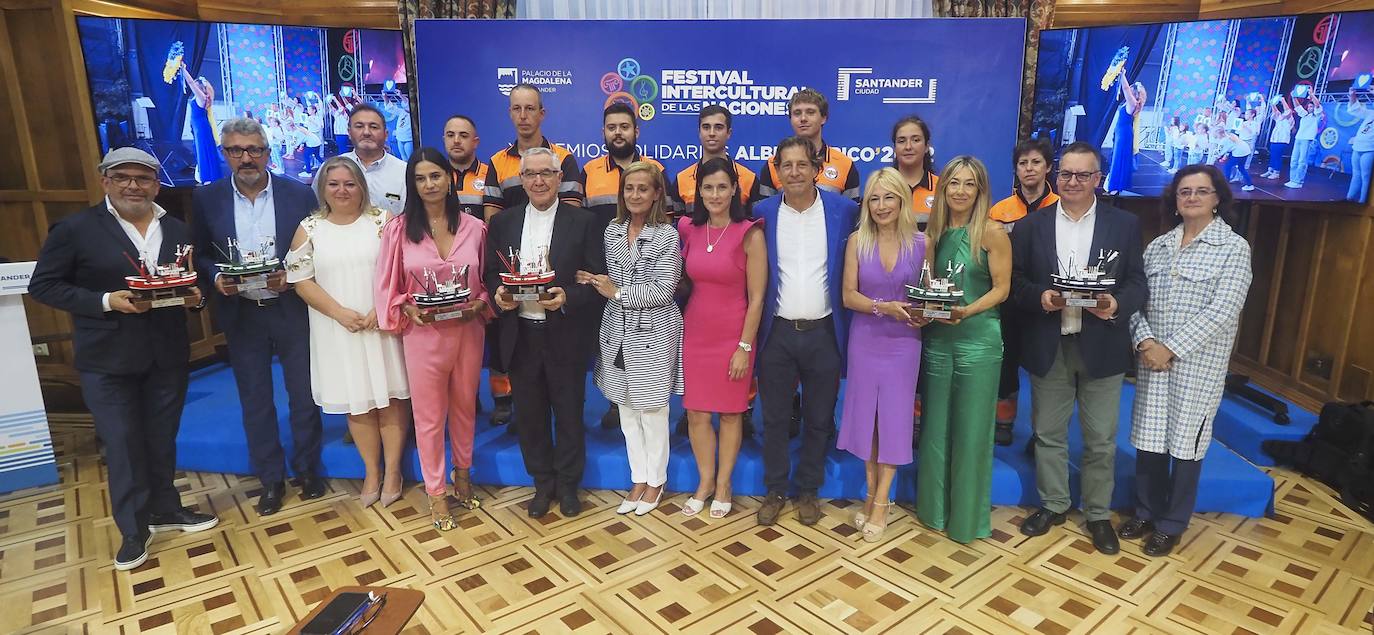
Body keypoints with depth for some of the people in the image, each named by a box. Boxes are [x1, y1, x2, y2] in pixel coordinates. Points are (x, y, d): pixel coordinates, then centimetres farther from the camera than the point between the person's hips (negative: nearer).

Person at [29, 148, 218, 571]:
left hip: (168, 355, 4)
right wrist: (106, 301, -19)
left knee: (162, 439, 14)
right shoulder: (75, 228, -5)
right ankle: (134, 529, 17)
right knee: (122, 444, 3)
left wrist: (196, 295, -9)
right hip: (108, 359, -3)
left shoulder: (177, 230, 8)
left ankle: (165, 509, 32)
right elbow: (43, 285, -5)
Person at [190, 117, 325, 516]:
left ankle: (307, 469, 28)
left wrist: (290, 277, -16)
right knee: (255, 402, 11)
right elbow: (200, 255, 7)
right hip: (240, 315, 2)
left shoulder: (300, 194, -4)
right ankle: (270, 479, 26)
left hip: (292, 310, -1)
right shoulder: (207, 198, 2)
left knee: (304, 396, 8)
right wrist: (215, 279, -12)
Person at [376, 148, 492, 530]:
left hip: (468, 331, 2)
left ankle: (462, 477, 39)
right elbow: (388, 287, 0)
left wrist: (480, 303, -11)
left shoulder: (474, 227, 0)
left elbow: (487, 281, 7)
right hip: (422, 334, -2)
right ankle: (436, 493, 24)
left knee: (464, 408, 18)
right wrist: (408, 309, -17)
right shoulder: (398, 229, -5)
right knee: (429, 415, 8)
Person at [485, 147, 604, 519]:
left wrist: (567, 297, -21)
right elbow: (491, 275, 10)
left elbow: (596, 280, -5)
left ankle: (568, 484, 30)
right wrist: (498, 293, -12)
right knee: (529, 415, 13)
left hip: (565, 337, -2)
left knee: (569, 414, 11)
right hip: (520, 336, 3)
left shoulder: (583, 222, -3)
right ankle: (542, 484, 31)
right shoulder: (502, 222, 7)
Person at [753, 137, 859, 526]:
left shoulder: (844, 210, -3)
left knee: (819, 420, 13)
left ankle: (808, 490, 31)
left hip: (824, 333, 0)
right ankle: (775, 490, 28)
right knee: (774, 418, 11)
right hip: (777, 333, 1)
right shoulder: (763, 213, 0)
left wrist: (848, 327, 0)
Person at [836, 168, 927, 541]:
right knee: (866, 416, 8)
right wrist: (884, 307, -22)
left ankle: (882, 501, 15)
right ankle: (872, 494, 25)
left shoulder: (921, 243, -1)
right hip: (865, 339, 1)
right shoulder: (857, 241, -3)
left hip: (903, 342, 0)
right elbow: (848, 296, -6)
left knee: (894, 418, 3)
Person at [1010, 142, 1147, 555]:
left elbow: (1137, 284, 0)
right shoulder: (1031, 225, 4)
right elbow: (1014, 280, 1)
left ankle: (1098, 514, 27)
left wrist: (1117, 304, -20)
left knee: (1101, 439, 9)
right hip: (1048, 347, 1)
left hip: (1101, 346, 0)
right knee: (1048, 433, 12)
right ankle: (1052, 505, 29)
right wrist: (1039, 296, -18)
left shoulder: (1125, 225, 3)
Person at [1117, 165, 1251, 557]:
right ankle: (1146, 512, 28)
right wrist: (1144, 341, -11)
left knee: (1185, 443, 6)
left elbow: (1221, 311, -14)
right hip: (1153, 359, 4)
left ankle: (1172, 525, 22)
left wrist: (1171, 348, -17)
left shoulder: (1233, 248, -5)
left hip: (1198, 362, -4)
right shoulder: (1157, 246, 8)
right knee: (1148, 438, 10)